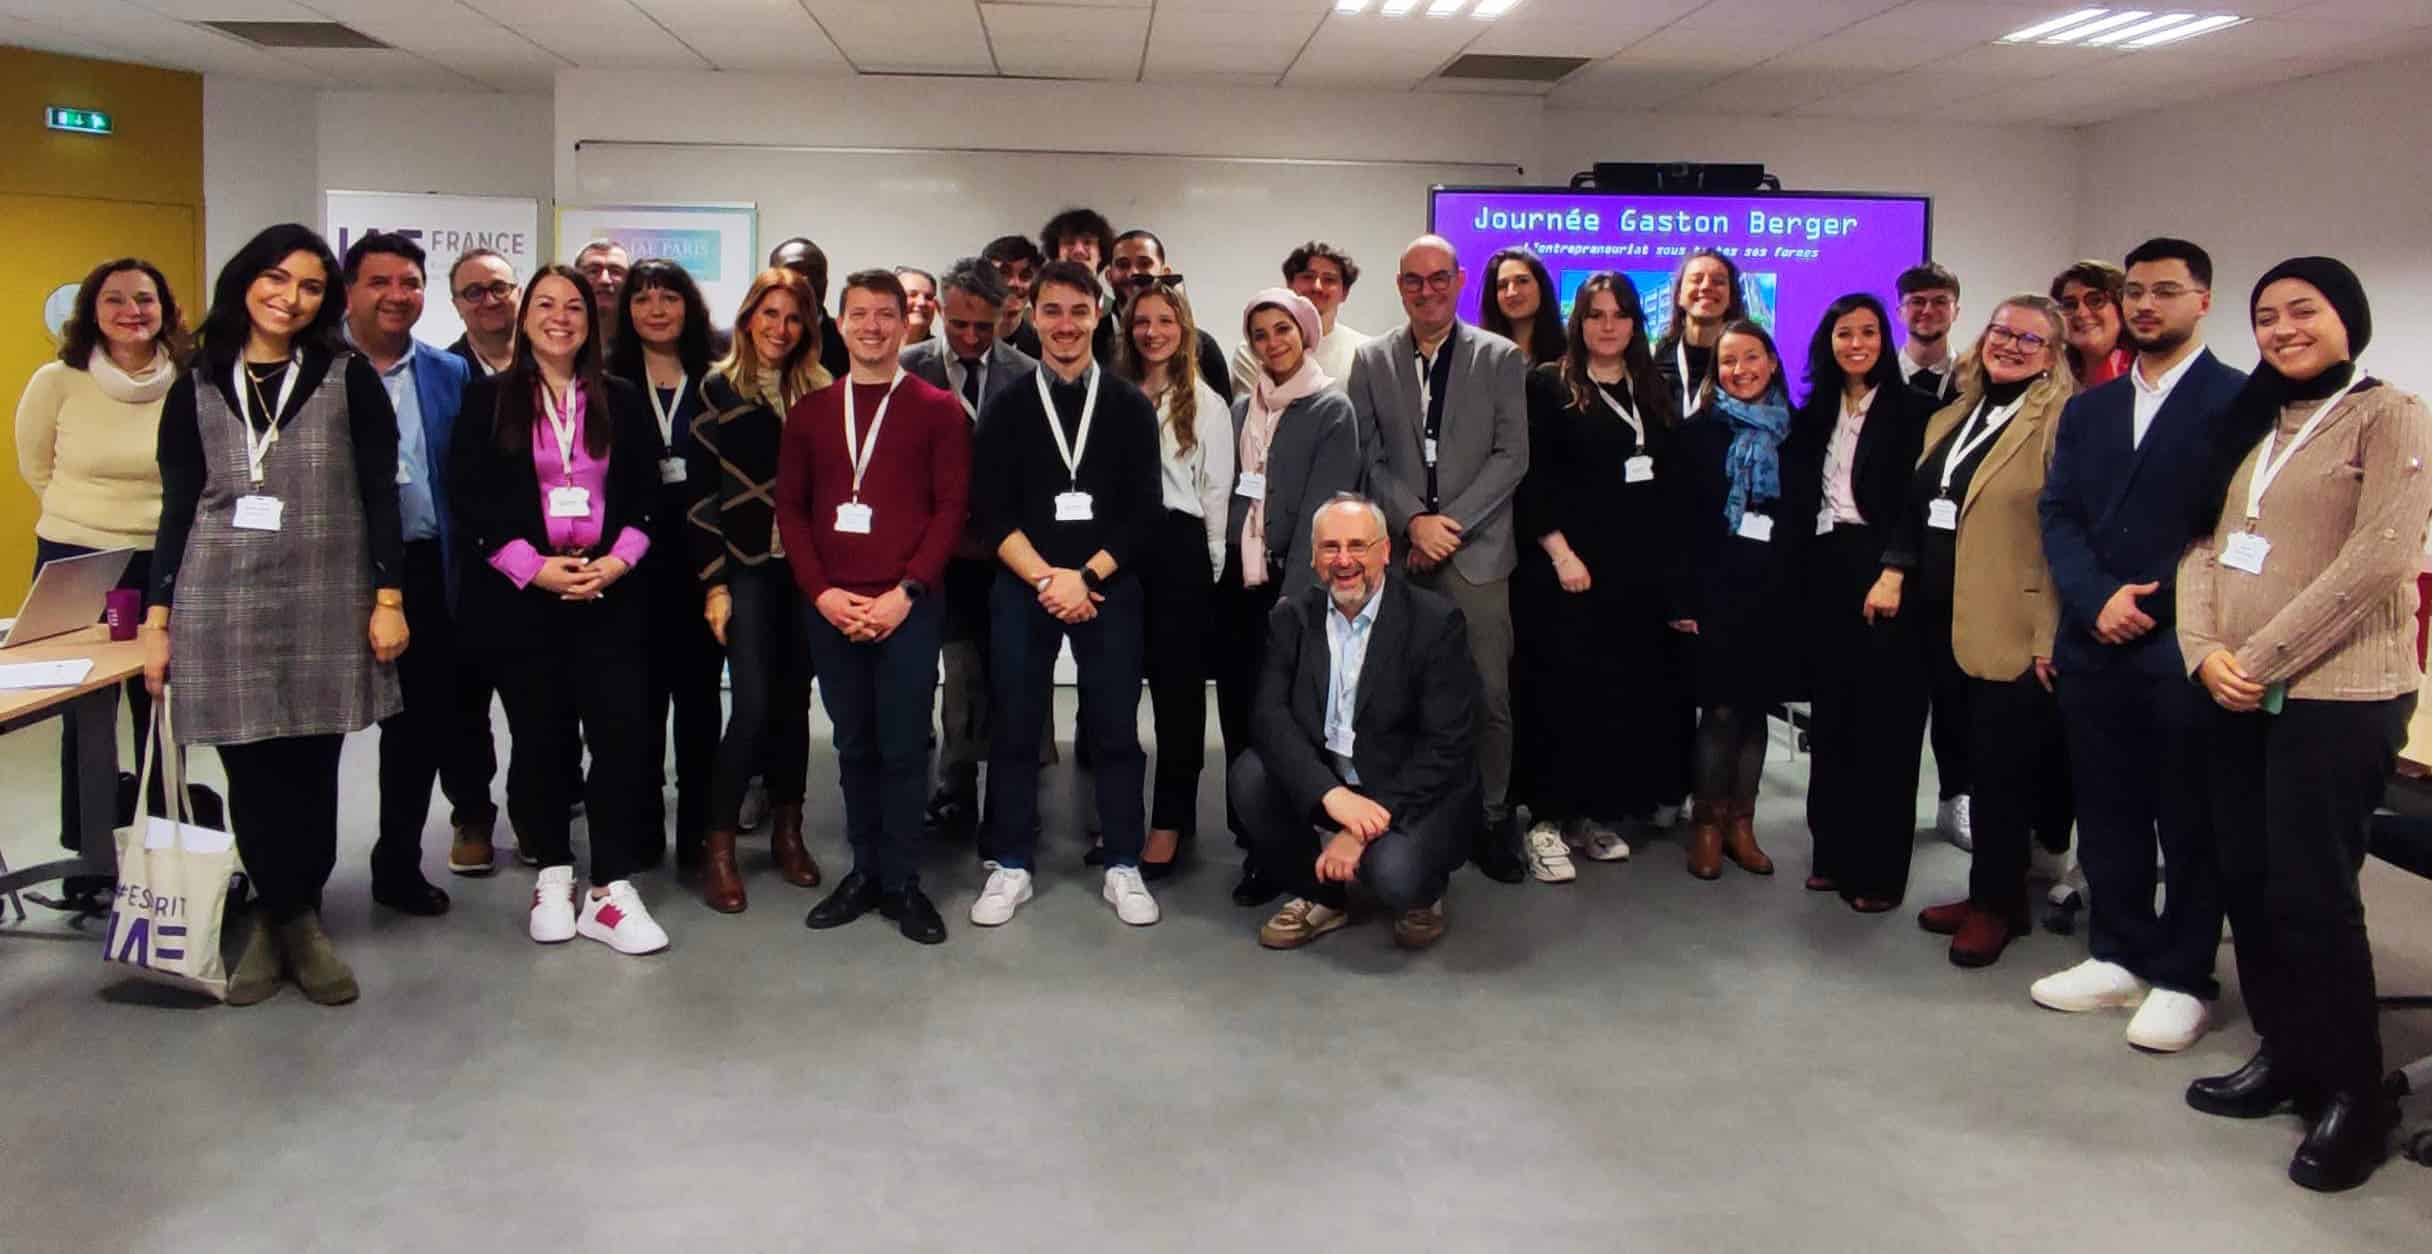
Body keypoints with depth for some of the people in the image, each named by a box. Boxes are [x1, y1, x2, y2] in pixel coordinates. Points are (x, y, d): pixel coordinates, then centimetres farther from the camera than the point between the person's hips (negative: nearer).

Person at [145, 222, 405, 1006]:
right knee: (251, 777, 2)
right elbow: (177, 509, 9)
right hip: (222, 606, 1)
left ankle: (289, 920, 19)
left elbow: (379, 496, 2)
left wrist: (388, 597, -5)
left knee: (310, 775, 4)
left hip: (325, 604, -1)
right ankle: (283, 920, 16)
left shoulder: (349, 380, 4)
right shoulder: (196, 388, 9)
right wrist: (158, 618, 5)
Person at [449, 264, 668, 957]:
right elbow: (470, 500, -2)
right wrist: (535, 567, -12)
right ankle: (553, 876, 21)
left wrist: (616, 562, -8)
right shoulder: (489, 399, 5)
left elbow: (648, 496, 8)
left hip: (609, 593, 1)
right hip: (520, 595, -1)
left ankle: (611, 890, 1)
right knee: (539, 737, 6)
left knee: (623, 732, -7)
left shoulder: (622, 400, 10)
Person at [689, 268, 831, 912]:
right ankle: (719, 845, 2)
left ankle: (787, 830, 22)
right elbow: (701, 494, -2)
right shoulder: (719, 389, -1)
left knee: (793, 699, 9)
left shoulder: (821, 391, 7)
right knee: (752, 703, -8)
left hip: (806, 567, 3)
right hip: (747, 567, -3)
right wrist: (713, 584, -7)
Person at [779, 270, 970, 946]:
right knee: (853, 744, 9)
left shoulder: (937, 408, 3)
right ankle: (864, 871, 18)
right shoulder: (810, 411, 11)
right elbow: (790, 507, 9)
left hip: (906, 605, -3)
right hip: (830, 606, 3)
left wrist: (904, 593, -11)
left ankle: (902, 882, 9)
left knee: (903, 745, -1)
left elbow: (952, 506, -3)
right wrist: (821, 592, -5)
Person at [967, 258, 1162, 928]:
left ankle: (1123, 868, 13)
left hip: (1108, 587, 0)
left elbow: (1142, 512, 0)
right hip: (1021, 588, 1)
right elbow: (992, 511, 0)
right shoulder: (1006, 408, 6)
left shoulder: (1132, 407, 5)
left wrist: (1085, 577, -10)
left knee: (1115, 729, 3)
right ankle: (1010, 868, 15)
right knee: (1014, 728, 4)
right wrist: (1045, 578, -12)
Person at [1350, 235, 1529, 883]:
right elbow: (1366, 457, 6)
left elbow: (1513, 455, -1)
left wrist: (1448, 524, -8)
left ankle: (1492, 818, 11)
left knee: (1489, 693, -1)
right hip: (1397, 550, 1)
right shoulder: (1371, 360, 10)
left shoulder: (1502, 359, 5)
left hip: (1477, 550, -1)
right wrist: (1413, 522, -7)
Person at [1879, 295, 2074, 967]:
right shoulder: (1951, 418, 15)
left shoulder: (2061, 422, -8)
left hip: (2010, 629, -7)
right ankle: (1991, 892, 26)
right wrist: (1894, 571, 4)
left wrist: (2051, 635, -18)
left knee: (2002, 768, 2)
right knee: (1971, 759, 14)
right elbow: (1916, 507, 19)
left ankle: (1997, 902, 16)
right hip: (1941, 621, 7)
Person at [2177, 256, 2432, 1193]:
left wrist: (2265, 656, -15)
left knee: (2309, 890, -6)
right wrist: (2205, 649, -6)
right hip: (2237, 693, 7)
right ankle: (2284, 1053, 23)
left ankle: (2353, 1091, 9)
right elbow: (2205, 544, 11)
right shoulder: (2250, 423, 15)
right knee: (2244, 878, 9)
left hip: (2338, 694, -6)